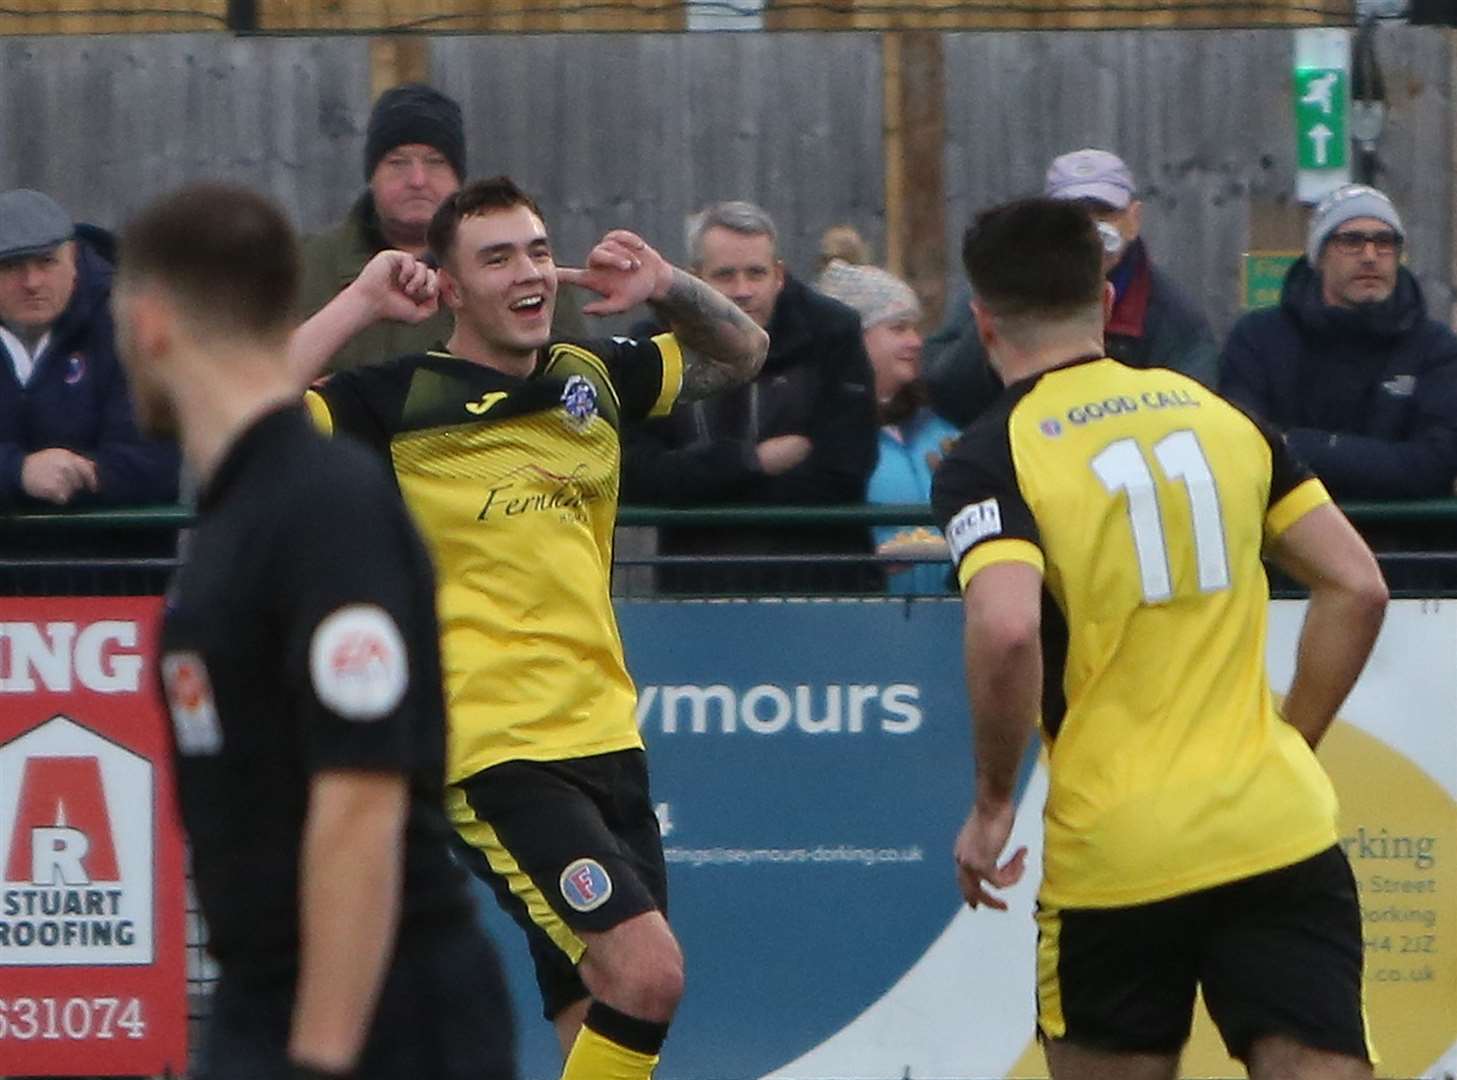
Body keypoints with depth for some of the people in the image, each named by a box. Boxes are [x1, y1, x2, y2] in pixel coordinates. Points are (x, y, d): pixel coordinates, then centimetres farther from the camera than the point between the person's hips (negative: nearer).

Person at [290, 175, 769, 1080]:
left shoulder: (592, 378, 11)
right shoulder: (398, 402, -6)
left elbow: (741, 354, 26)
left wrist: (668, 287, 6)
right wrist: (356, 307, -18)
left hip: (607, 736, 7)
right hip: (492, 752, -7)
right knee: (648, 973, -20)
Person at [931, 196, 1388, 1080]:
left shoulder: (990, 459, -4)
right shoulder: (1222, 413, 11)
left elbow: (1007, 631, -21)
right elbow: (1358, 588, 9)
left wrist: (993, 800, -8)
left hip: (1114, 854, -3)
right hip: (1280, 830, 3)